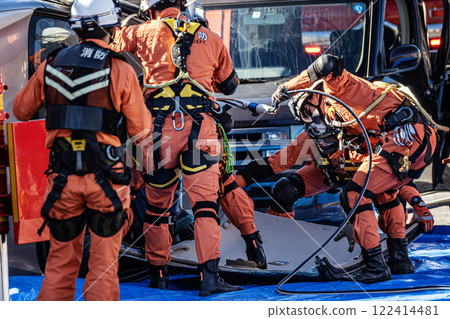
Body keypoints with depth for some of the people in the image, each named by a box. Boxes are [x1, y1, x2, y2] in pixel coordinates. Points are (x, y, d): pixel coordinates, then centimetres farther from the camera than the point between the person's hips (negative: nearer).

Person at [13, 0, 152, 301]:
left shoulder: (52, 65, 2)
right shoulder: (120, 70, -7)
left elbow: (21, 110, 15)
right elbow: (140, 129, -2)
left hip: (63, 176, 3)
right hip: (106, 178, -3)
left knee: (61, 258, 13)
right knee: (104, 261, 6)